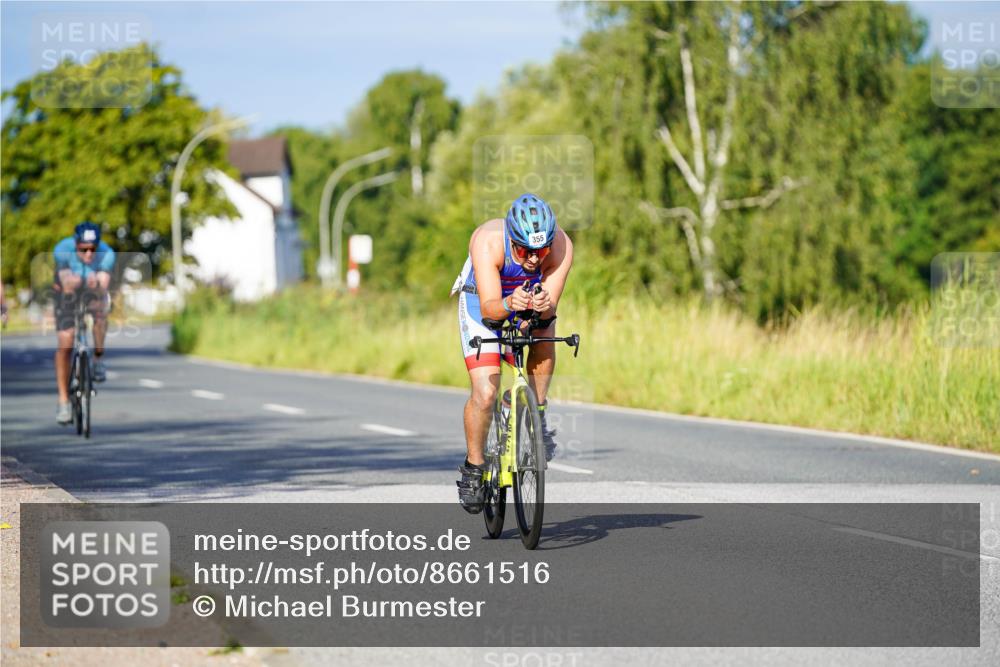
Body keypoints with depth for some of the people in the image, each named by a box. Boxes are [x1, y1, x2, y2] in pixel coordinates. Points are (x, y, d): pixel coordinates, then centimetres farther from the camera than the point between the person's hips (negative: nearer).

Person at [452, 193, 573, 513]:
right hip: (484, 302, -3)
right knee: (485, 394, -15)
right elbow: (488, 308, -40)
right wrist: (509, 304, -61)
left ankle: (536, 417, -7)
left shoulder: (561, 245, -30)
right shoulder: (488, 241, -37)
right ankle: (473, 466, 7)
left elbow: (550, 307, -32)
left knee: (544, 333, -29)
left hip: (534, 300, 3)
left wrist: (542, 306, -55)